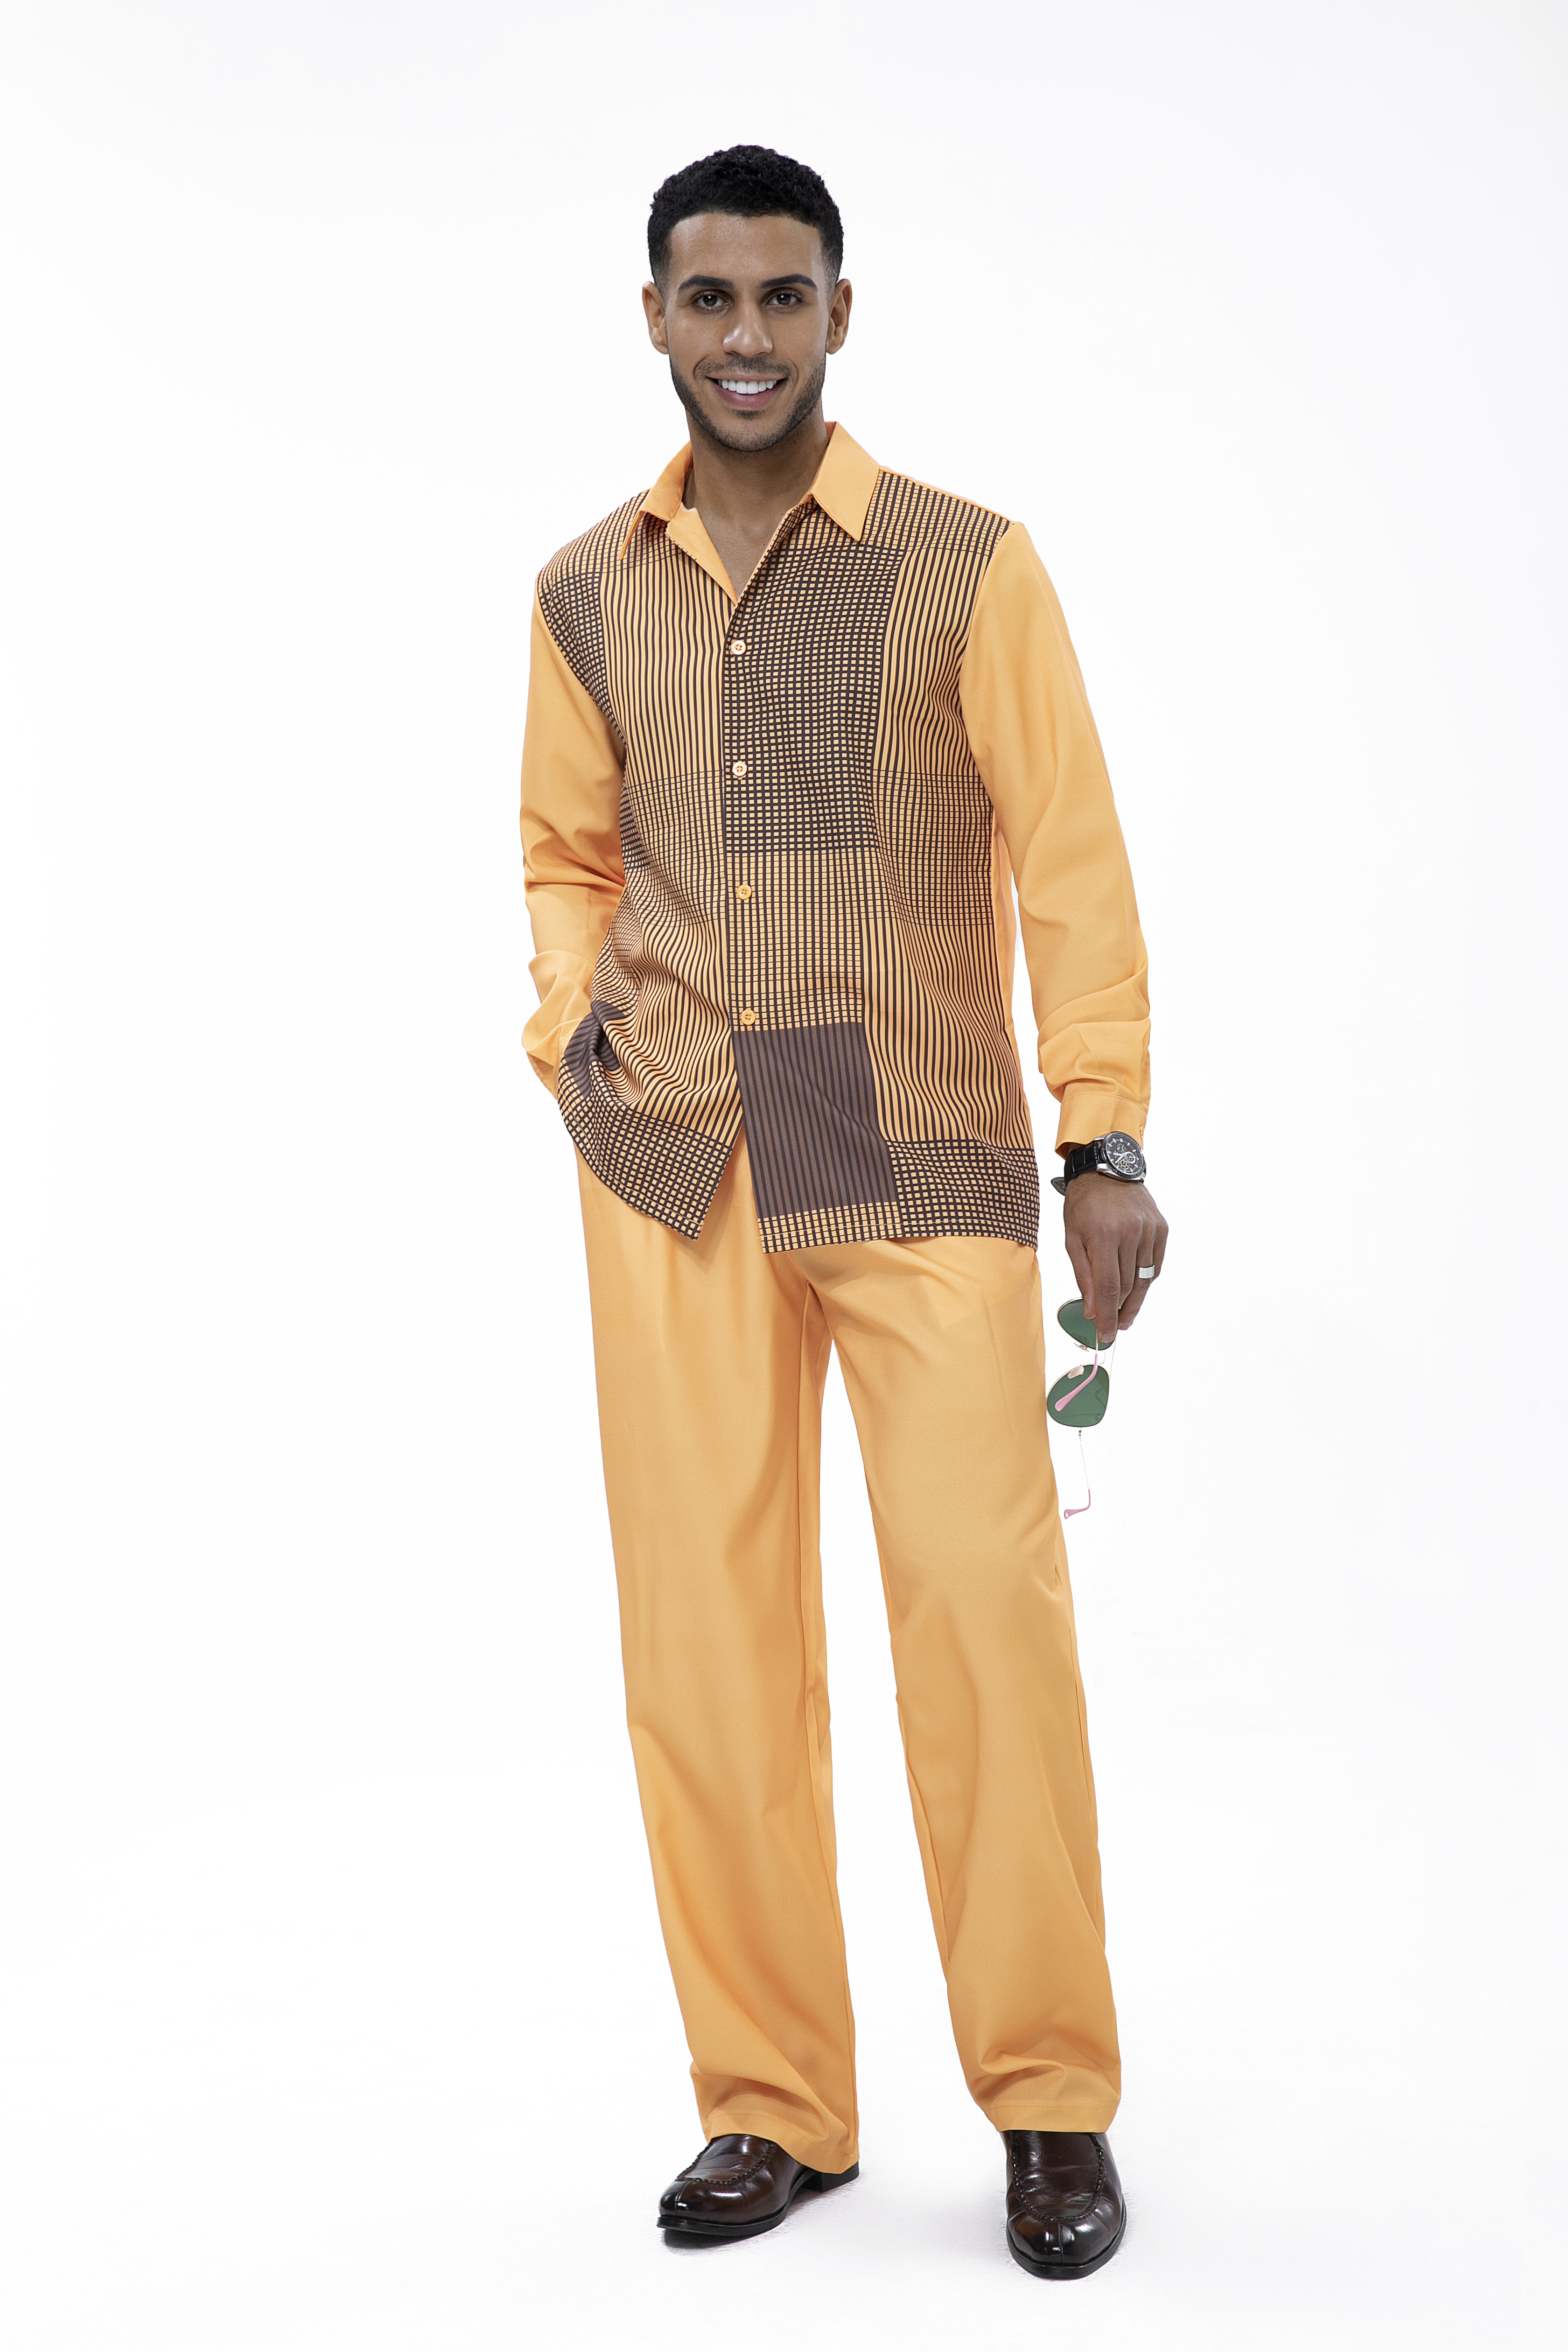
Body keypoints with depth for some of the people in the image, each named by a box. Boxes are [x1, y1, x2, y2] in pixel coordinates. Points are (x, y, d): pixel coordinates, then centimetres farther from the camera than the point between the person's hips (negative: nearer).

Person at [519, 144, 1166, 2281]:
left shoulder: (968, 569, 2)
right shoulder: (589, 593, 11)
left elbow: (1072, 862, -1)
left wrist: (1110, 1144, -7)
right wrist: (575, 1016, 3)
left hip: (927, 1165, -3)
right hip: (671, 1179, 3)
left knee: (986, 1605, -7)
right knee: (704, 1629, 4)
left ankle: (1052, 2106, 10)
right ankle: (772, 2104, 17)